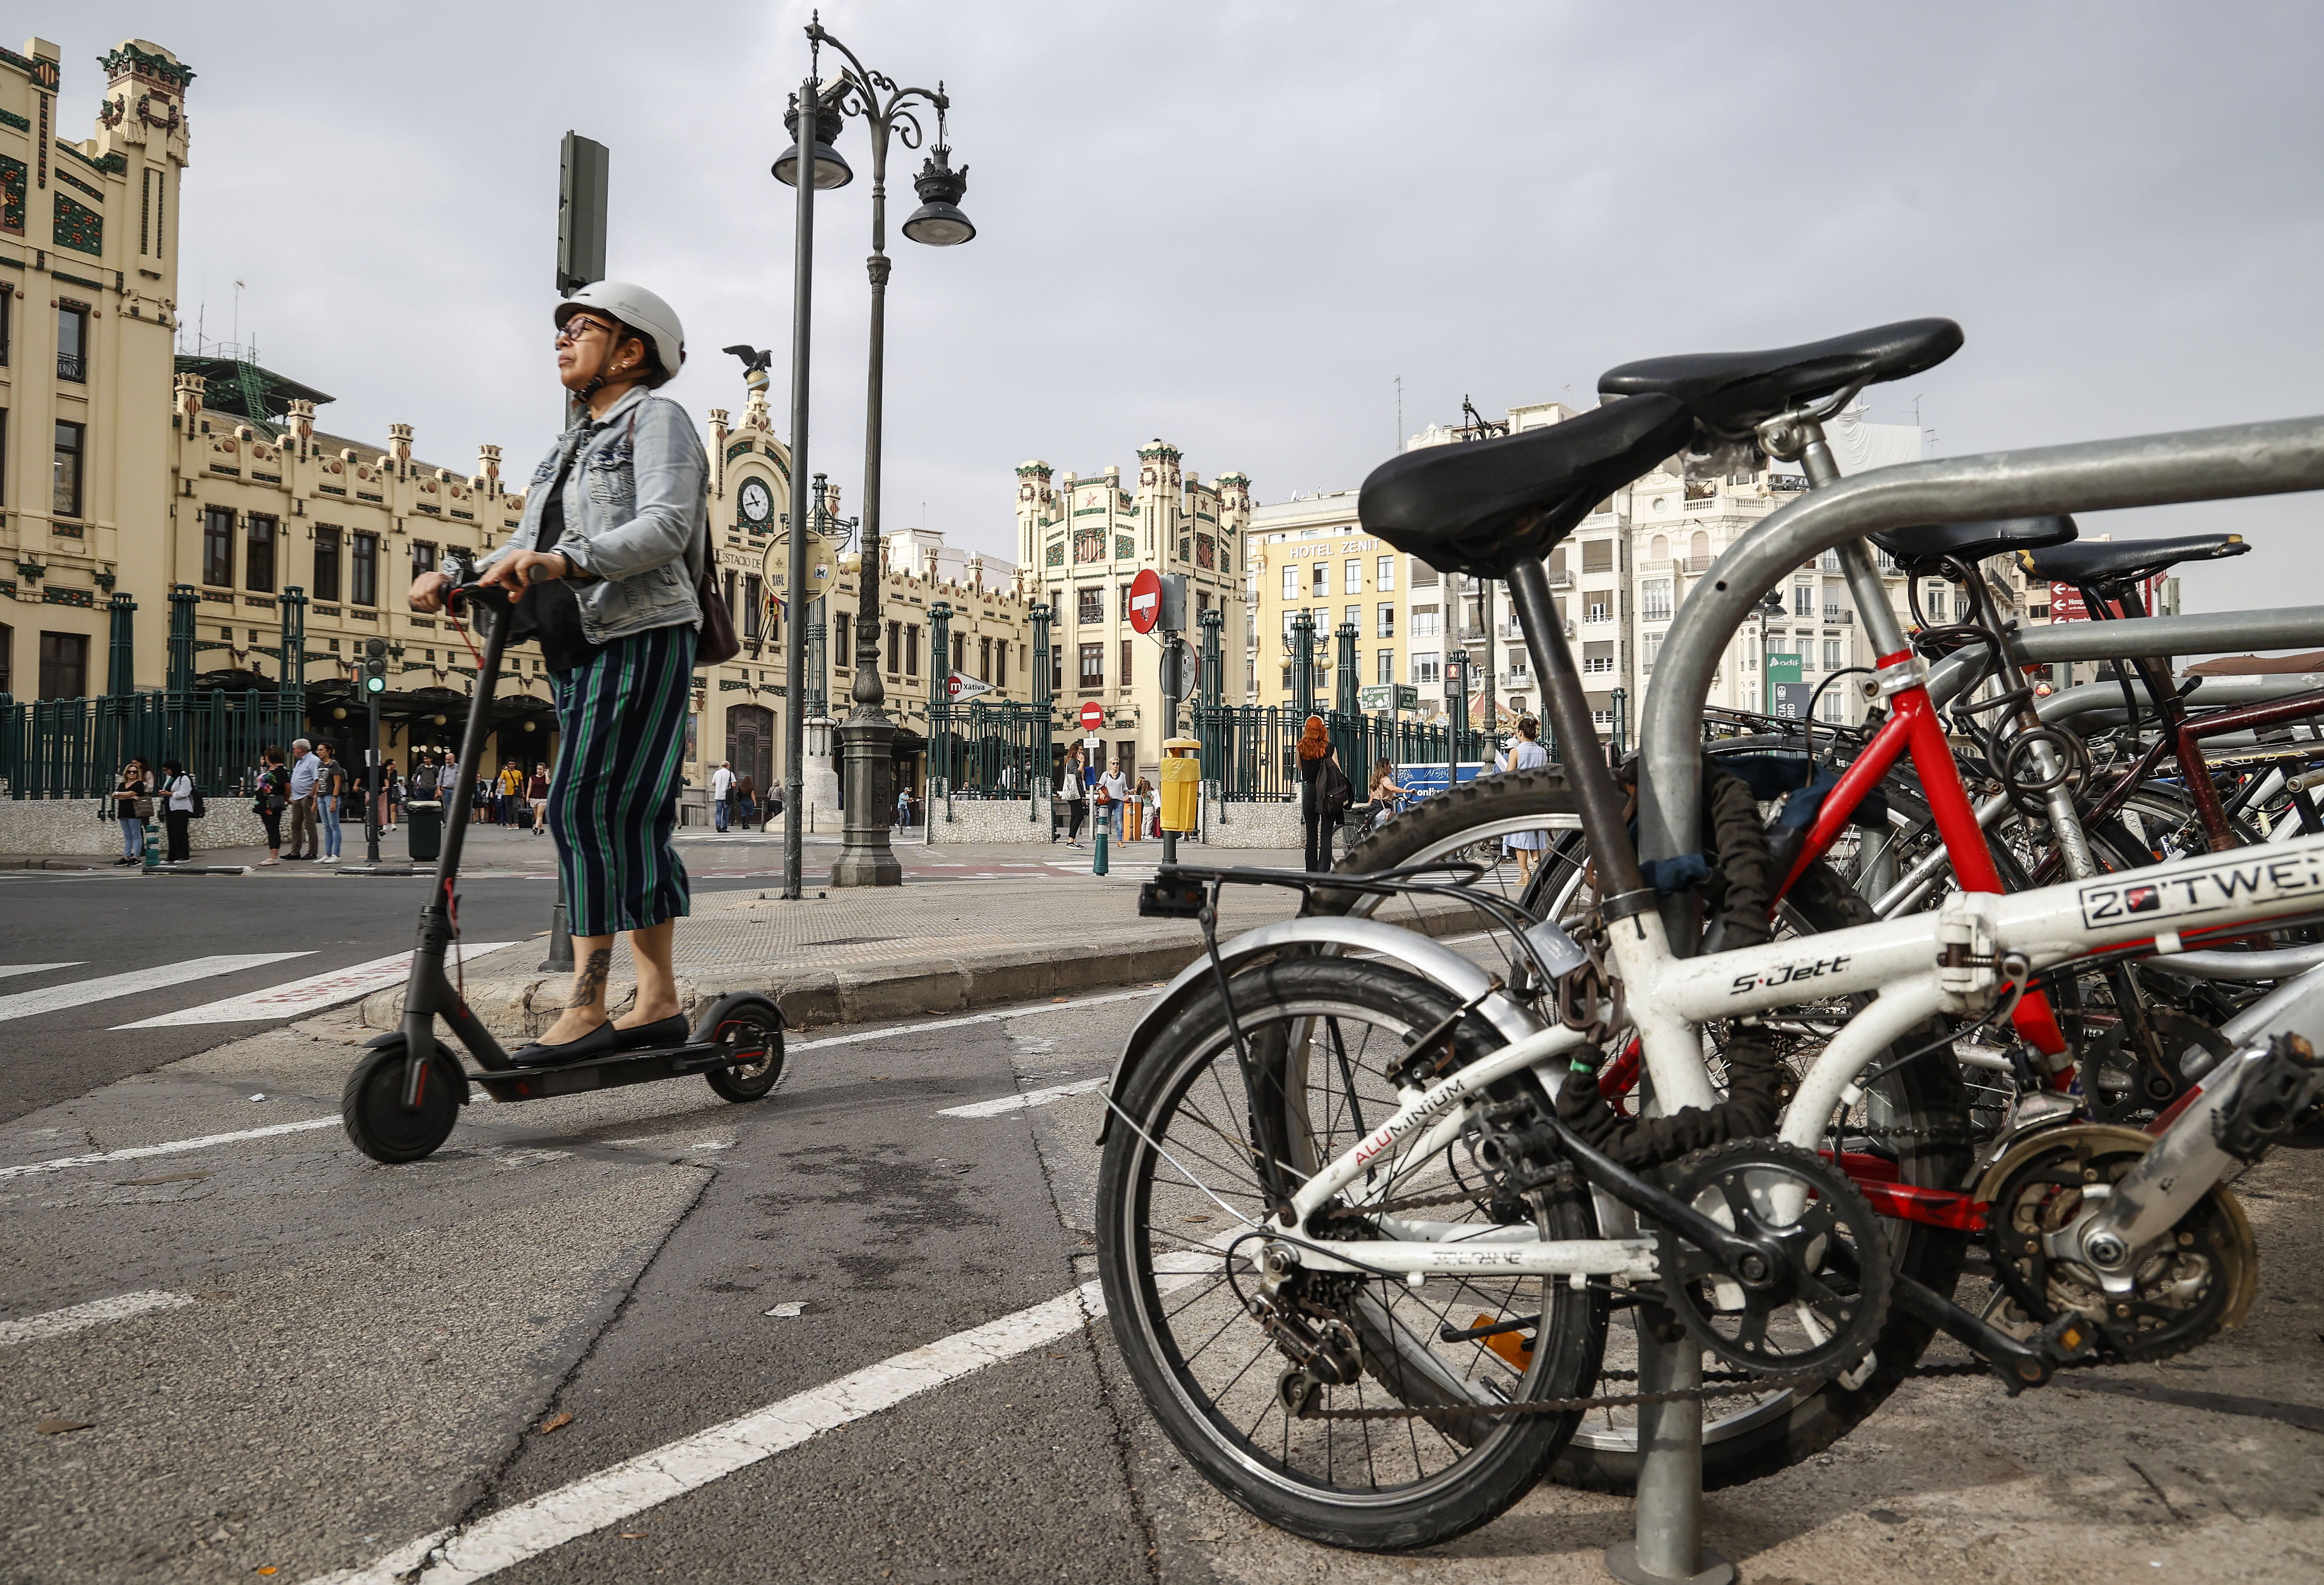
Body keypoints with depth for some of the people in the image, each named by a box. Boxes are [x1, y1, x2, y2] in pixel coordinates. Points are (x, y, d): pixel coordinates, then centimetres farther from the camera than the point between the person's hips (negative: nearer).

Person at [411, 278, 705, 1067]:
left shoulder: (657, 418, -2)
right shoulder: (572, 443, 24)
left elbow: (665, 527, -19)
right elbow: (527, 551, 19)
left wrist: (567, 561, -32)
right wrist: (452, 578, 2)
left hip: (642, 640, -8)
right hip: (580, 651, 8)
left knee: (586, 809, -15)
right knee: (631, 823, 7)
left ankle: (586, 1008, -13)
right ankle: (658, 1000, 11)